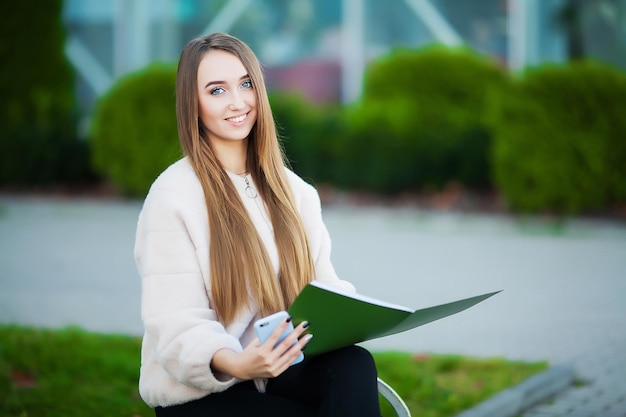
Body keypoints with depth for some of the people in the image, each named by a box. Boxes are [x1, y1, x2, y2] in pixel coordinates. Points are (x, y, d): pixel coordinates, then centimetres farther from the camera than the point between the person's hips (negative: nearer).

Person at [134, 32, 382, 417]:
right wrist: (232, 363, -36)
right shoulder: (173, 197, -10)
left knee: (355, 367, -27)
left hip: (280, 371, 5)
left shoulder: (295, 192, 10)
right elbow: (177, 327, -15)